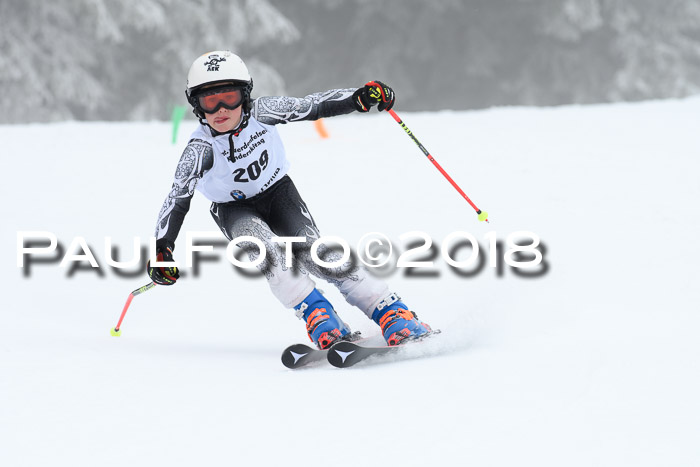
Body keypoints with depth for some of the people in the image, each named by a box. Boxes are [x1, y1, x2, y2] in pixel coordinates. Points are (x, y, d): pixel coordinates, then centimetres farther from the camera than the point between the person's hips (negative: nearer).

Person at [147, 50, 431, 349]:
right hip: (235, 209, -1)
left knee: (311, 251, -21)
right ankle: (317, 316, -32)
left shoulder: (261, 113, -23)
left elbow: (312, 107, -17)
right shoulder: (201, 149, -27)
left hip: (277, 192, 1)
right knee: (263, 245, -33)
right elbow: (178, 198, -20)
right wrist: (161, 249, -28)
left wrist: (359, 98, -30)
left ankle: (393, 314, -24)